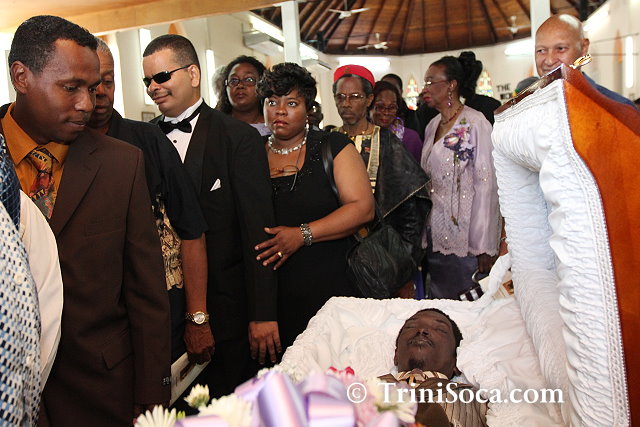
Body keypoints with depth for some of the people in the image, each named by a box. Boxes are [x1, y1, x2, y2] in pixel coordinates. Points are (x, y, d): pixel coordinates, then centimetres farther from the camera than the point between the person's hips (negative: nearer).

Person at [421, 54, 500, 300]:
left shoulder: (475, 123, -10)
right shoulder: (432, 126, 12)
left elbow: (486, 185, -14)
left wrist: (484, 247, -16)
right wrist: (424, 233, 11)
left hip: (465, 241, -6)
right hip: (435, 237, 7)